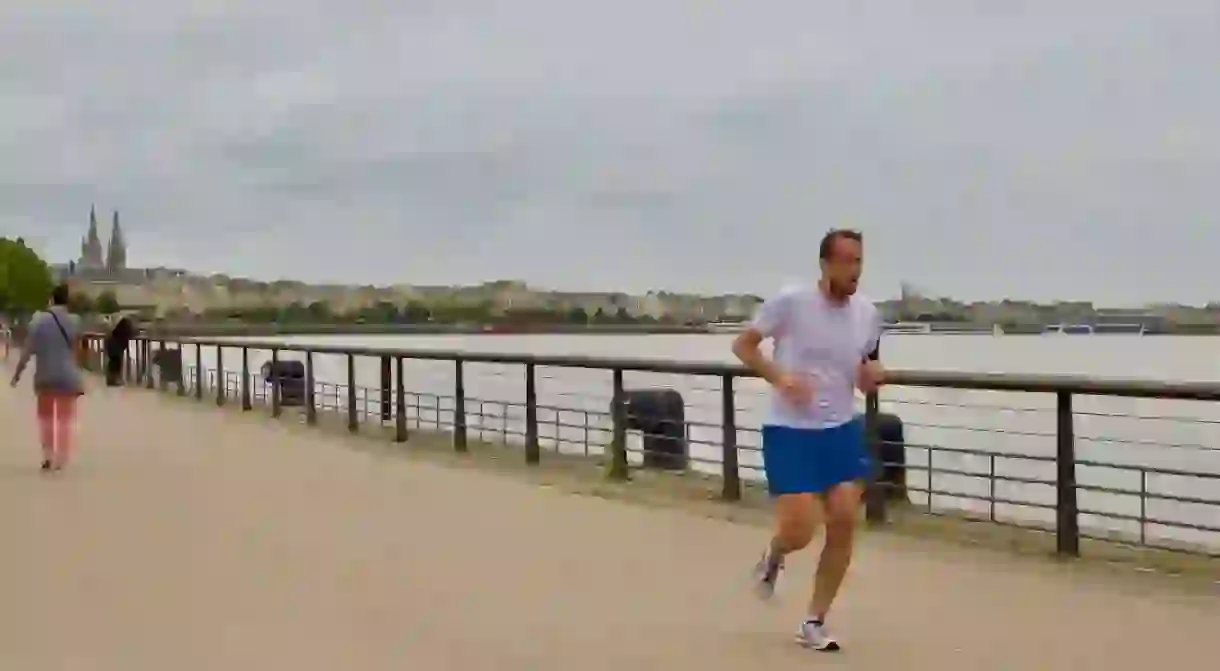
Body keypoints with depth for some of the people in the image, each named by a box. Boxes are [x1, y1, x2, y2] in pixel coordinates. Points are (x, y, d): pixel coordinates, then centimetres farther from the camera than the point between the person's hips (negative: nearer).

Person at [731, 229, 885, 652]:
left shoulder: (868, 313, 2)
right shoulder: (791, 302, -13)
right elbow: (742, 344, -5)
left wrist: (873, 374, -7)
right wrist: (780, 378, -20)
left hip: (842, 430, 5)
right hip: (789, 432, -4)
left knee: (845, 521, -4)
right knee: (800, 531, -11)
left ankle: (814, 624, 13)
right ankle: (773, 556, 30)